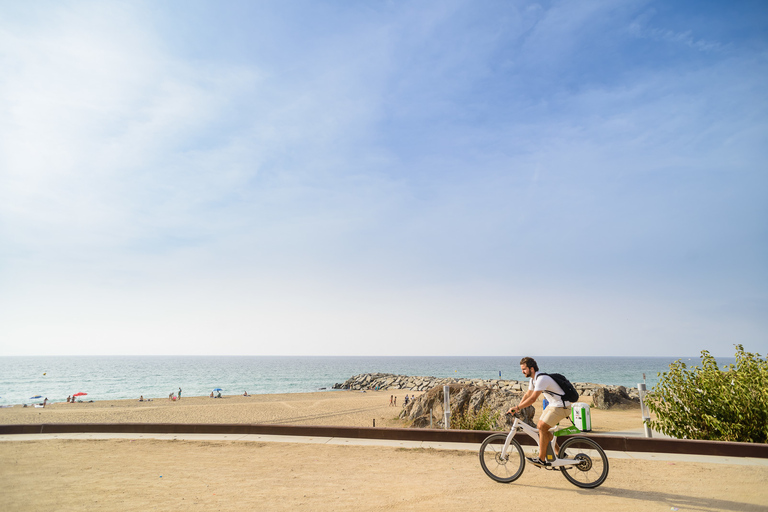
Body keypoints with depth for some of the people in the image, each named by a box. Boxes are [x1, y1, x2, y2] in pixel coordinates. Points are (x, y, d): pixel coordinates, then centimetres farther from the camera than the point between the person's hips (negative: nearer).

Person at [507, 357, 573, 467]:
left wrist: (516, 407, -31)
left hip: (561, 407, -10)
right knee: (539, 426, 8)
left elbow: (533, 399, -32)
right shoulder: (532, 379, 6)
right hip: (552, 405, 10)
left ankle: (542, 459, -7)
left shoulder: (541, 379, -26)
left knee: (542, 427, -16)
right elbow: (527, 395, 14)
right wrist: (516, 408, 4)